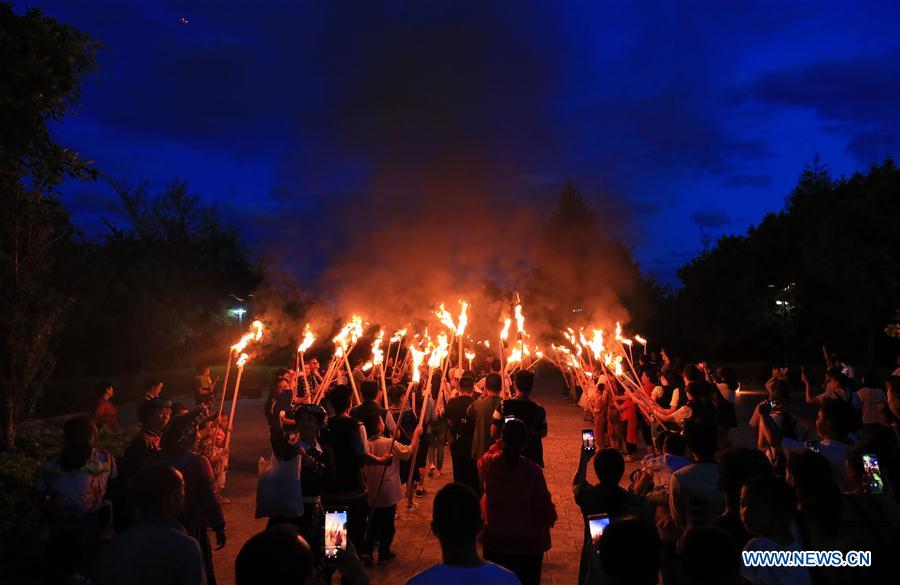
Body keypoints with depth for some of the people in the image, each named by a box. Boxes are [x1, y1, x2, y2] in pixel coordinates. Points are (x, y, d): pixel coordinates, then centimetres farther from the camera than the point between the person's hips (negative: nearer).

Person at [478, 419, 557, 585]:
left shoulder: (489, 463, -16)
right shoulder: (533, 471, -24)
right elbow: (545, 508, -16)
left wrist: (496, 448, 12)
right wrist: (550, 517, 5)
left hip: (495, 540, 2)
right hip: (529, 543, -2)